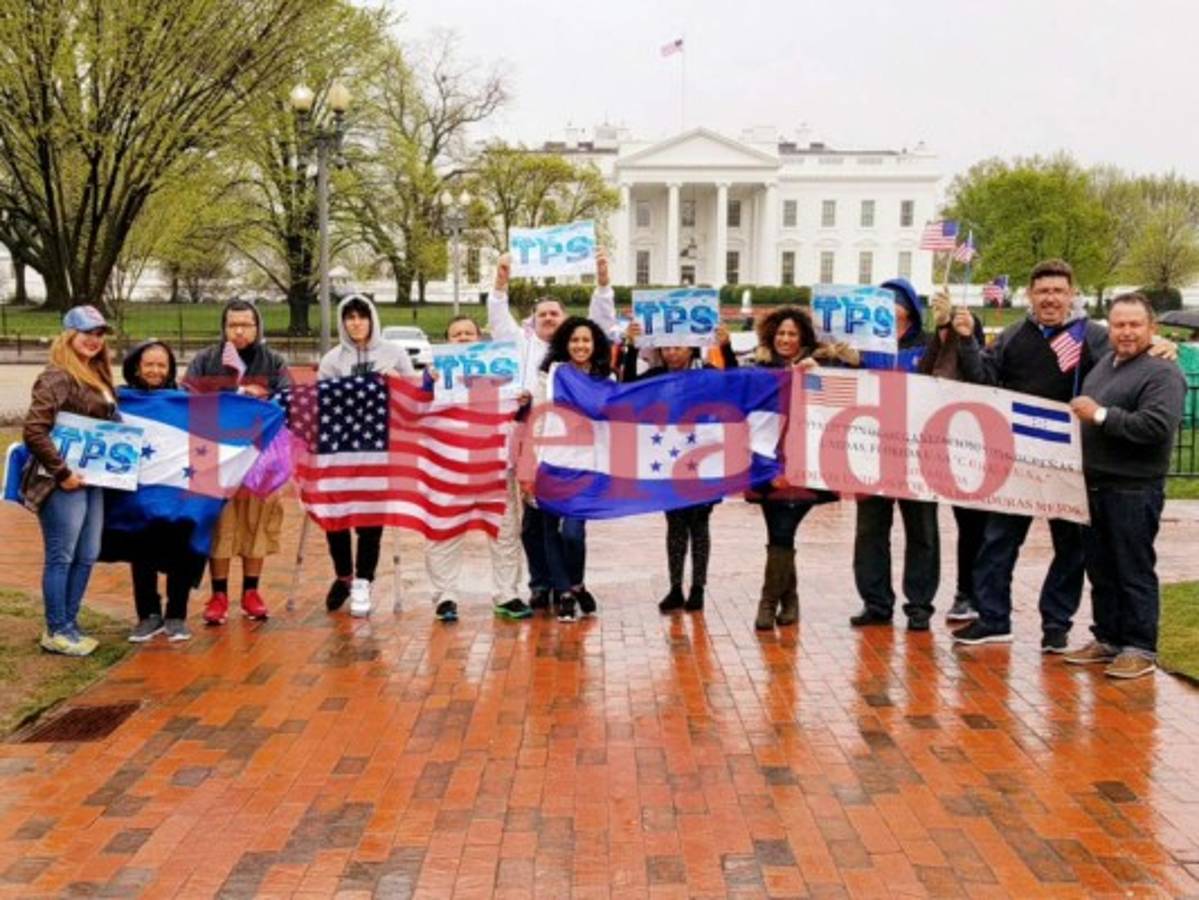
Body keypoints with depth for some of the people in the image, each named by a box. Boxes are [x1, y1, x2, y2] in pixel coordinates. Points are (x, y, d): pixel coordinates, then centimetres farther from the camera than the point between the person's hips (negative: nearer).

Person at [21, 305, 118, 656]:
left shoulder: (98, 376, 13)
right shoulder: (57, 377, -13)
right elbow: (33, 431, -20)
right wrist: (62, 473, -19)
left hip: (93, 481, 9)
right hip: (63, 482, -9)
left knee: (86, 556, 13)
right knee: (60, 558, 0)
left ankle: (68, 625, 25)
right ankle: (55, 632, 10)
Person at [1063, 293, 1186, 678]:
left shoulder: (1162, 373, -11)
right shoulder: (1104, 364, 16)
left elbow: (1157, 427, -23)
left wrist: (1101, 415, -20)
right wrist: (1079, 414, 10)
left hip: (1133, 490, -8)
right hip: (1094, 485, 8)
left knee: (1134, 571, -1)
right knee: (1100, 569, 15)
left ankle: (1140, 649, 8)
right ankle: (1108, 639, 26)